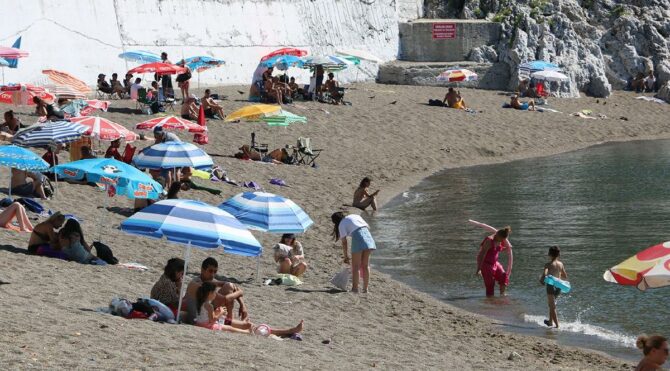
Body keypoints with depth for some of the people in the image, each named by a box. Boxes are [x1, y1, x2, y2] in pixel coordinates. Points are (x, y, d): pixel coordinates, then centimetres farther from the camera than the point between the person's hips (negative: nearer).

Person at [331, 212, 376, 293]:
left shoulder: (342, 224, 8)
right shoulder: (355, 216, 26)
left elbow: (344, 242, 5)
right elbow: (367, 227, 21)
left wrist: (346, 257, 12)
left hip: (358, 238, -6)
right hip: (367, 235, 6)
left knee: (355, 266, 3)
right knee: (365, 265, 11)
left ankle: (355, 288, 2)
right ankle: (365, 288, 12)